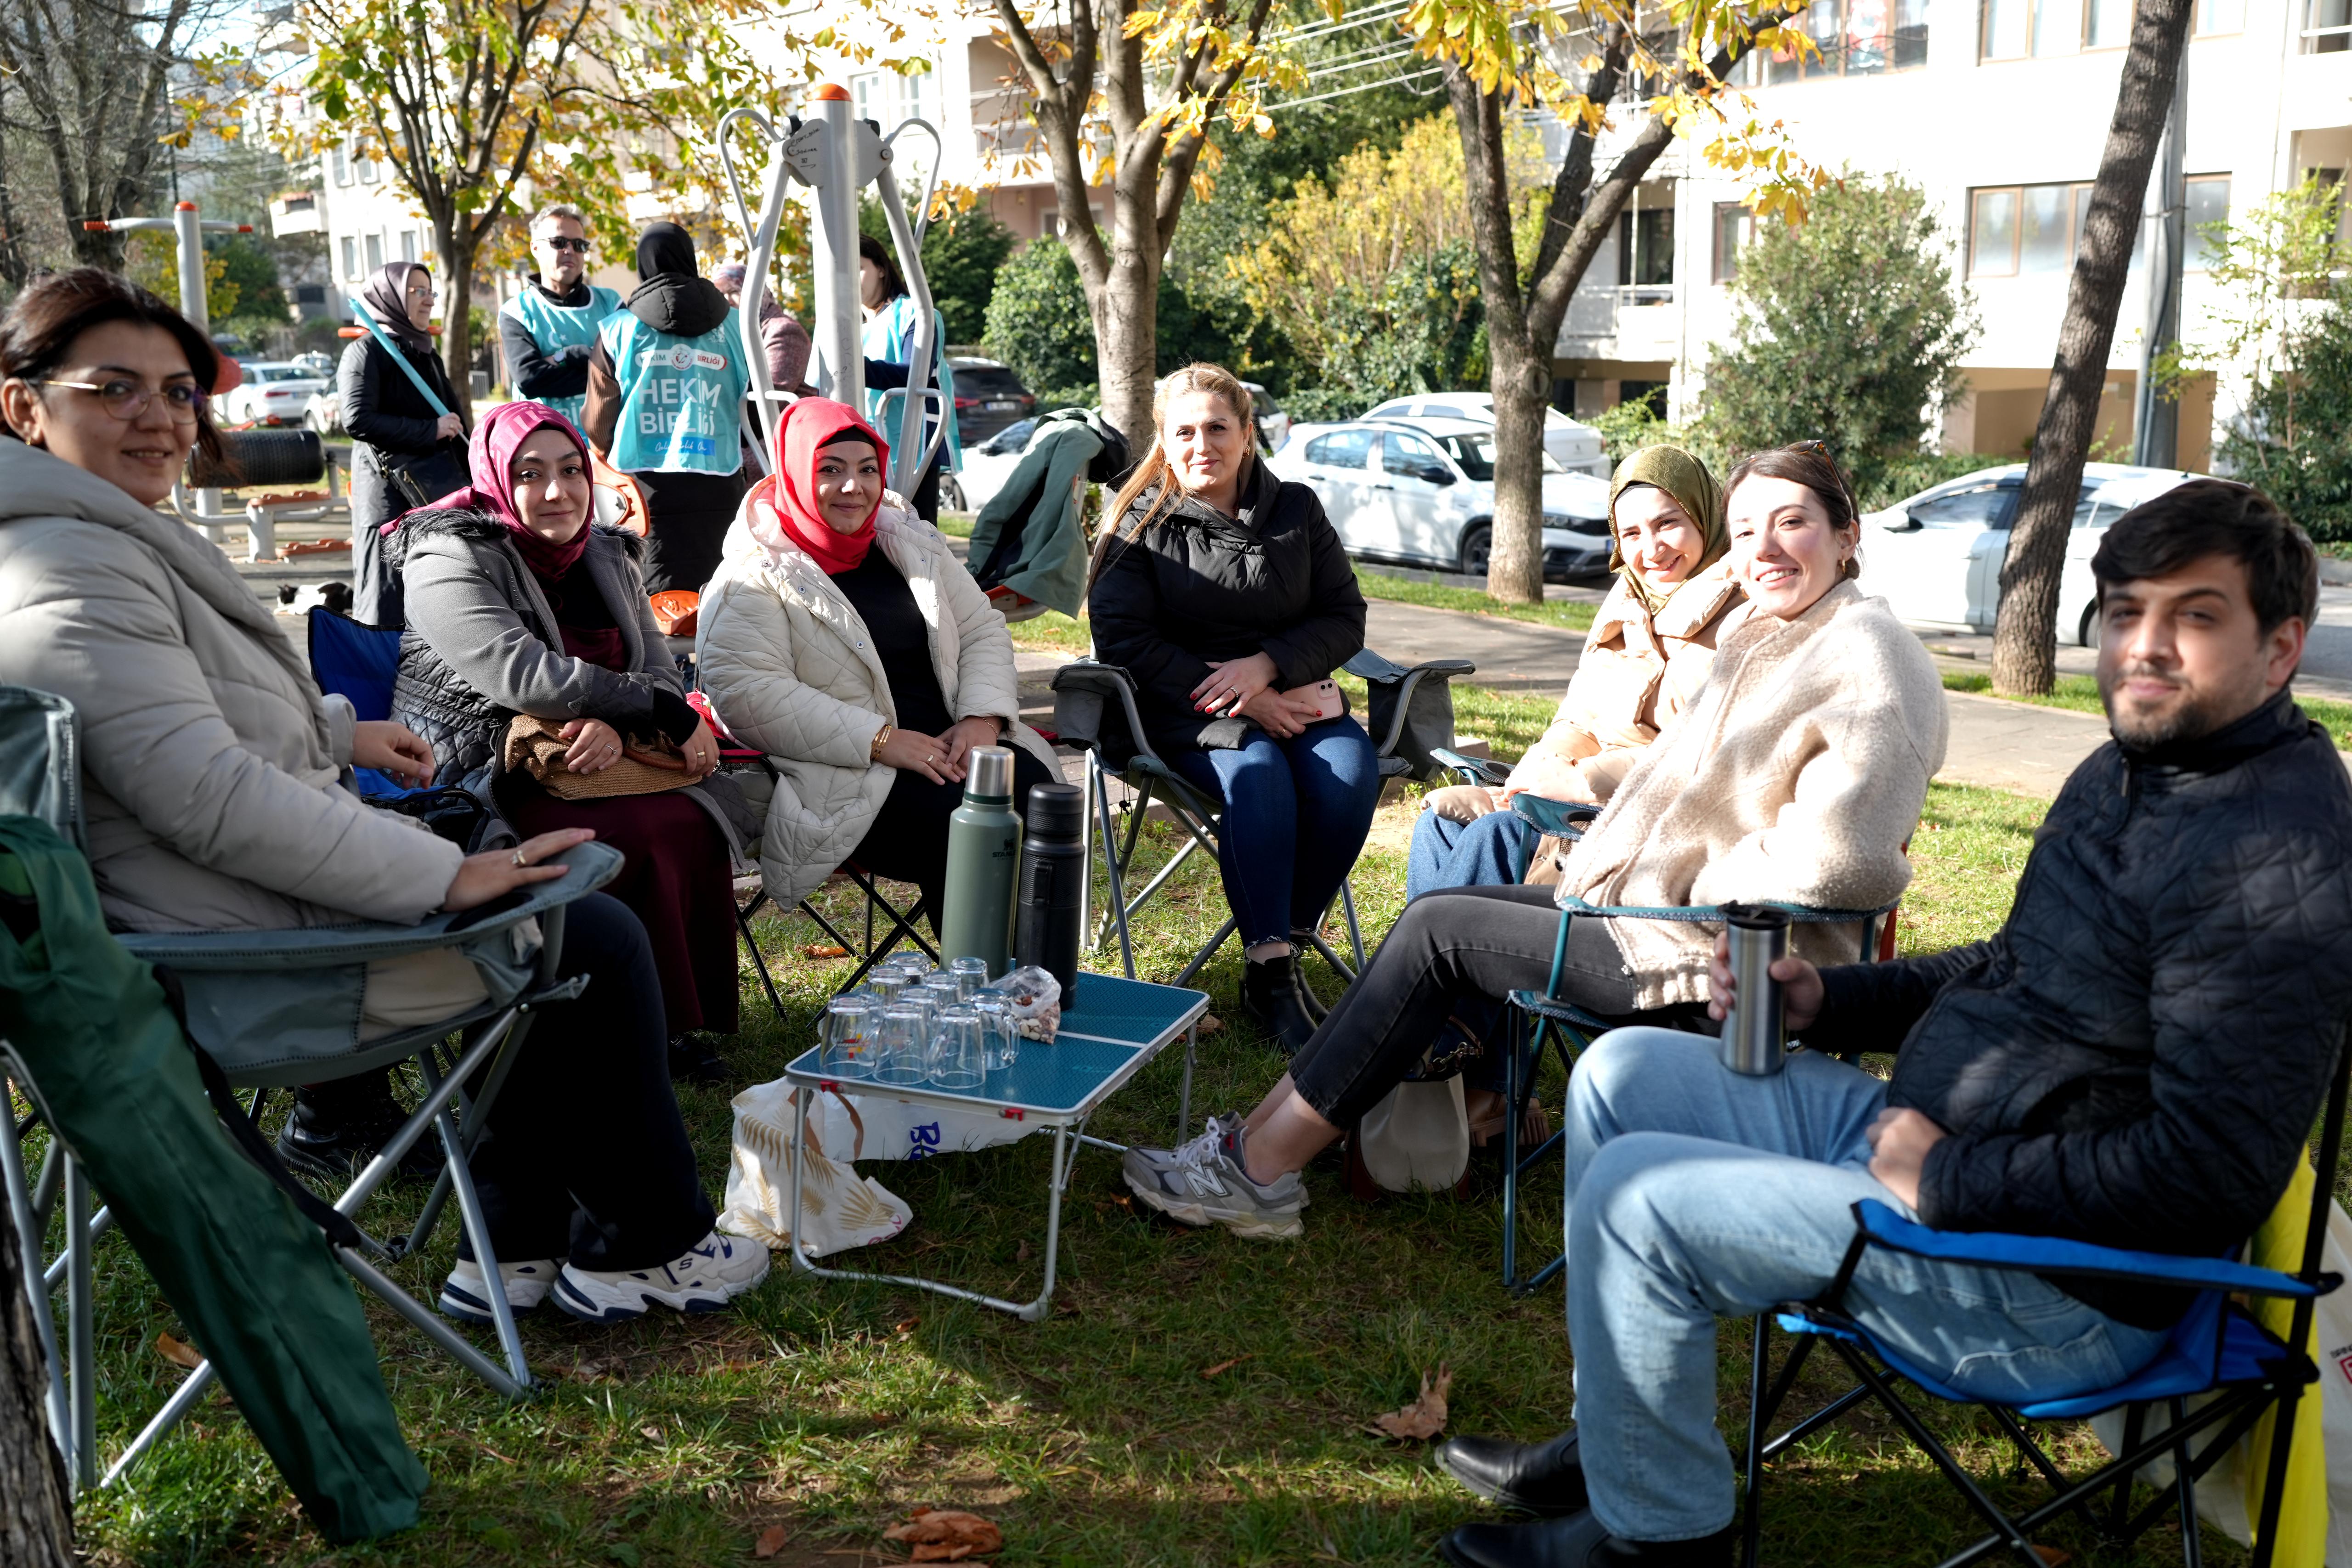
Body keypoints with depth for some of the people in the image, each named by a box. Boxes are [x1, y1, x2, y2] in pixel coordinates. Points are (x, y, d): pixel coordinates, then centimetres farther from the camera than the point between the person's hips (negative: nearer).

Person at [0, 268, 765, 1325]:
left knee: (582, 923, 19)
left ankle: (516, 1246, 23)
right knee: (600, 940, -1)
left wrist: (341, 730, 22)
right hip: (256, 964, -11)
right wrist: (445, 875, -27)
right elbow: (210, 798, -30)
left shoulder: (107, 540, 12)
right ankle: (644, 1249, 17)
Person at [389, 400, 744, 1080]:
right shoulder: (450, 560, -8)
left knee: (695, 816, -23)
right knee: (656, 830, -28)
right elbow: (526, 678, -22)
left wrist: (619, 723, -20)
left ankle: (681, 1019, -11)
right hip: (477, 782, -6)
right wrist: (671, 716, -20)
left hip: (584, 765, 6)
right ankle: (658, 1025, -13)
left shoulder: (608, 557, 14)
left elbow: (660, 673, 5)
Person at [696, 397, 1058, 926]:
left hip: (945, 748, 5)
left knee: (1033, 785, -25)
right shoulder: (754, 577, -2)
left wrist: (982, 718, -4)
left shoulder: (911, 542, 17)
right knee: (958, 819, -31)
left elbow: (982, 631, 18)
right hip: (843, 774, -5)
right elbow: (746, 692, -14)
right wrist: (882, 740, -19)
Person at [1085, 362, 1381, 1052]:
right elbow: (1124, 640, -6)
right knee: (1258, 775, -34)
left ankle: (1287, 939, -13)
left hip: (1292, 697, 3)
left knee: (1350, 776, -28)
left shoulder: (1297, 510, 11)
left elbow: (1345, 619, 7)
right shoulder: (1141, 522, 3)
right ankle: (1269, 975, -29)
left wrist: (1266, 667, -13)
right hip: (1184, 708, -3)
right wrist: (1240, 706, -14)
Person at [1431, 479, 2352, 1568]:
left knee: (1636, 1197, -18)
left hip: (2054, 1294, -10)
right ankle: (1621, 1437, 19)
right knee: (1622, 1072, 10)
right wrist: (1827, 999, 5)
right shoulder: (2125, 773, 9)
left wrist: (1943, 1180, -21)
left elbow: (2212, 1172, -28)